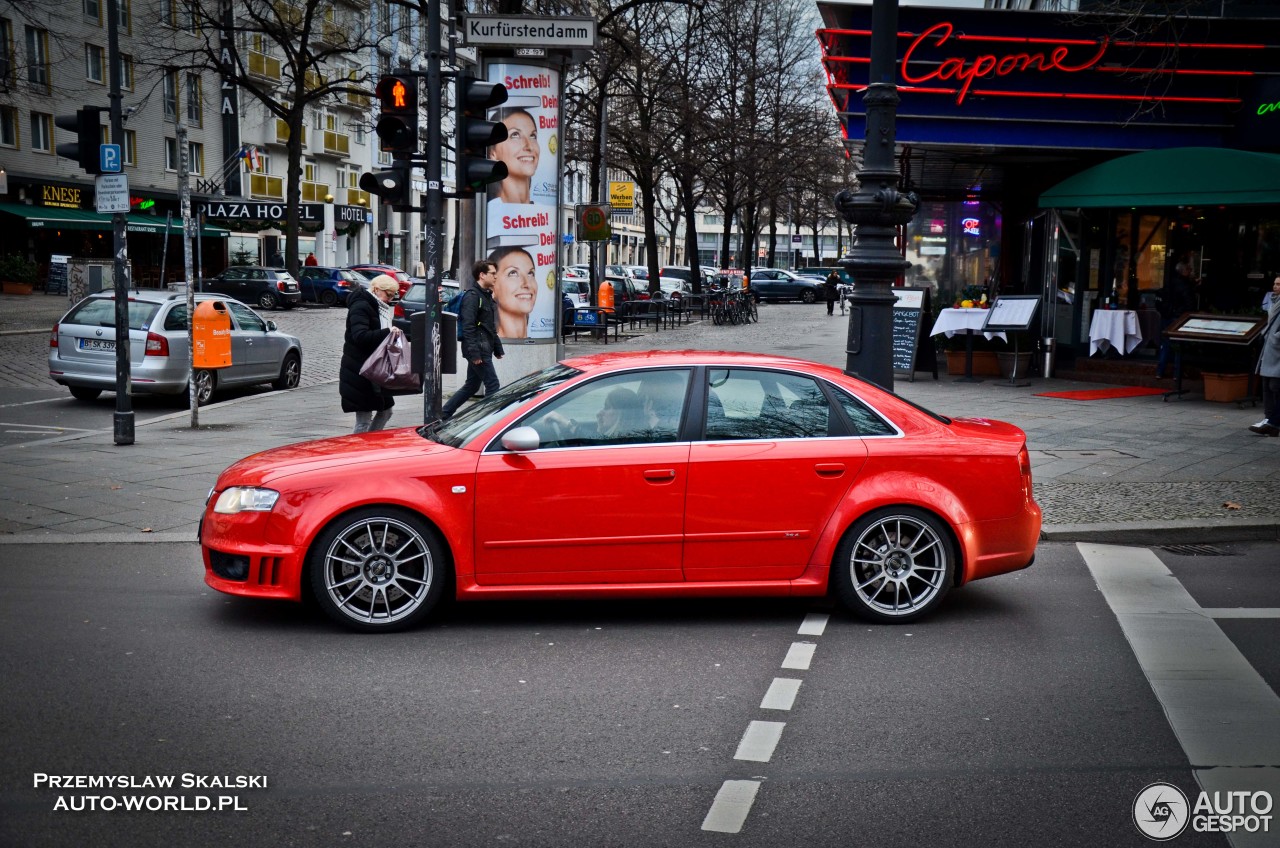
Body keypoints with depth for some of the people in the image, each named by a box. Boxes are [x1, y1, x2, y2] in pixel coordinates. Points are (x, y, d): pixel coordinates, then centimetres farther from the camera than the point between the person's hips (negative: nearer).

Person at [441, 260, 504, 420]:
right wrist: (474, 353, -24)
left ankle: (444, 415, 20)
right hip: (478, 349, -10)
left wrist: (498, 348, 22)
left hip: (484, 349, 10)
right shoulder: (472, 296, -12)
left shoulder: (487, 296, 19)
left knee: (471, 386, 14)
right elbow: (468, 327, -20)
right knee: (492, 385, -7)